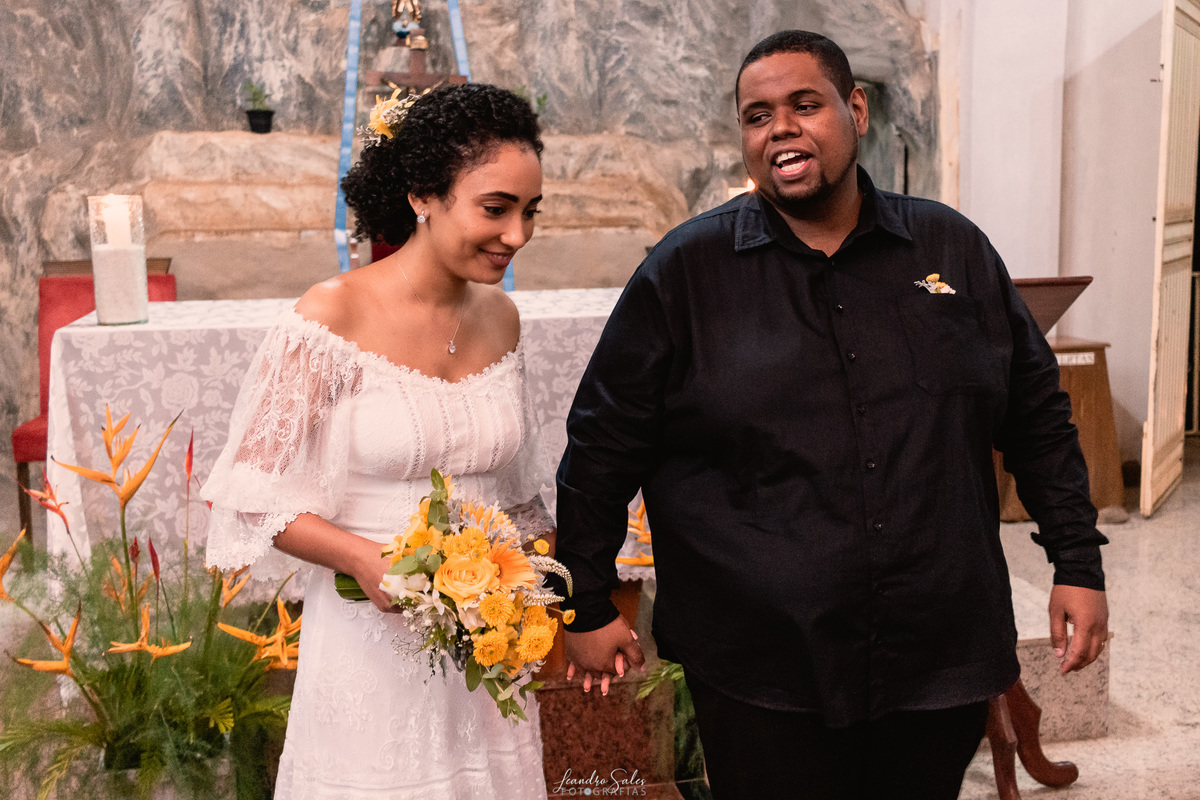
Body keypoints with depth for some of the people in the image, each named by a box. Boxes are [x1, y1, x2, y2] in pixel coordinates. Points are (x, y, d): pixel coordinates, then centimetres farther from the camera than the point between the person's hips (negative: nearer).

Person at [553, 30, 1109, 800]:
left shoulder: (955, 248, 5)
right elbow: (603, 444, 0)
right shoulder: (685, 271, -3)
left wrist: (1079, 563, 10)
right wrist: (589, 607, 2)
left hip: (943, 661, 3)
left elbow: (1038, 414, 13)